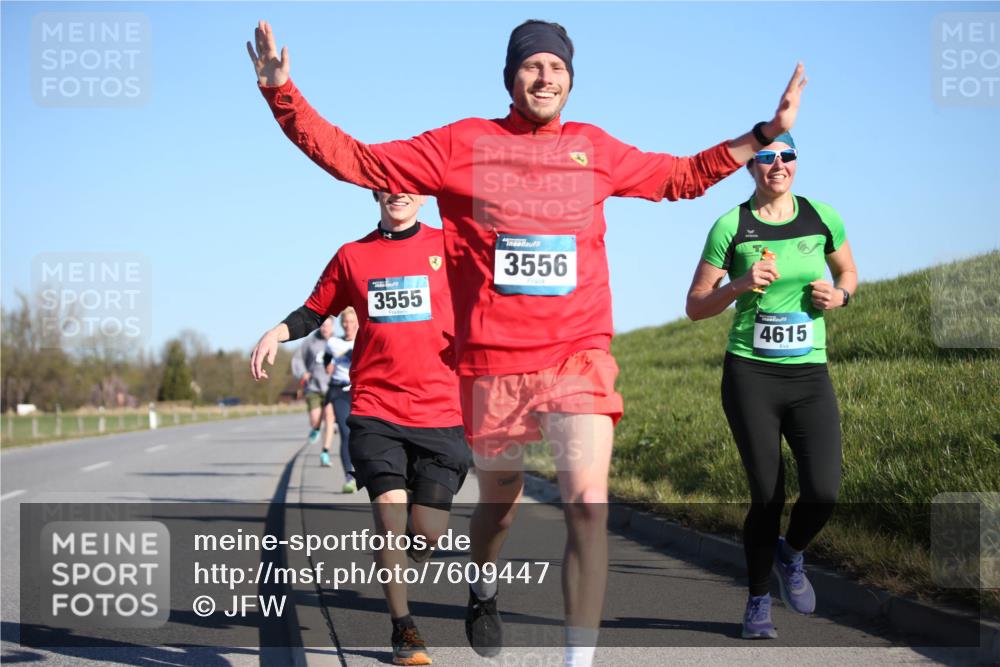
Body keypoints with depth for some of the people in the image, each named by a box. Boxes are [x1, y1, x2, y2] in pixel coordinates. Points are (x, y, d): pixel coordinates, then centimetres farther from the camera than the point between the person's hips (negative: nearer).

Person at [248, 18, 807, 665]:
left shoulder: (596, 149, 10)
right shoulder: (462, 144, 3)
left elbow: (683, 177, 24)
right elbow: (354, 160, 3)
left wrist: (764, 134, 19)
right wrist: (283, 94, -6)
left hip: (578, 356, 0)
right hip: (490, 362, 0)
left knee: (588, 504, -17)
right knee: (500, 503, 17)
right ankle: (483, 594, 50)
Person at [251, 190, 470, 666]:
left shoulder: (448, 246, 5)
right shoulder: (352, 256, 10)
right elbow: (314, 311, 18)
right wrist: (278, 333, -1)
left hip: (440, 412, 0)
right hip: (375, 409, 0)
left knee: (427, 533, -2)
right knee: (390, 510, -15)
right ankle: (402, 627, 2)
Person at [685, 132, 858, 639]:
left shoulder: (822, 217, 4)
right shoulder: (731, 227, -2)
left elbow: (848, 272, 22)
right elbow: (695, 307, 2)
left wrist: (839, 295, -1)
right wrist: (741, 285, -16)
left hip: (809, 375, 2)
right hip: (750, 374, -2)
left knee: (823, 492, -12)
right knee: (767, 496, -2)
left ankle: (791, 554, 23)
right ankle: (758, 601, 20)